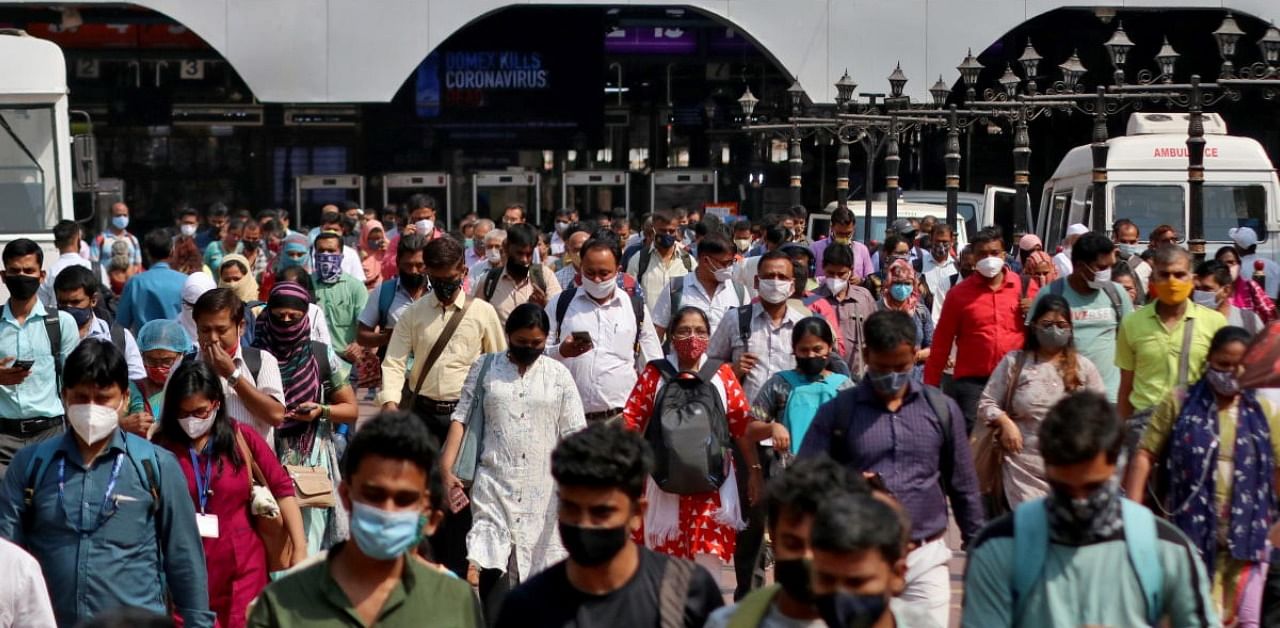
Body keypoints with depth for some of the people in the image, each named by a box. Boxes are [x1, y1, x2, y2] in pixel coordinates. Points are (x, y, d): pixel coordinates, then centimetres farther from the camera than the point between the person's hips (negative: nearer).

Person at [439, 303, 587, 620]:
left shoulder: (559, 374, 8)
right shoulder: (485, 367, 8)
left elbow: (574, 433, 5)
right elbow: (461, 417, 4)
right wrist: (446, 468, -7)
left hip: (543, 489, 1)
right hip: (494, 485, -1)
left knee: (538, 568, 2)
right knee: (491, 567, -12)